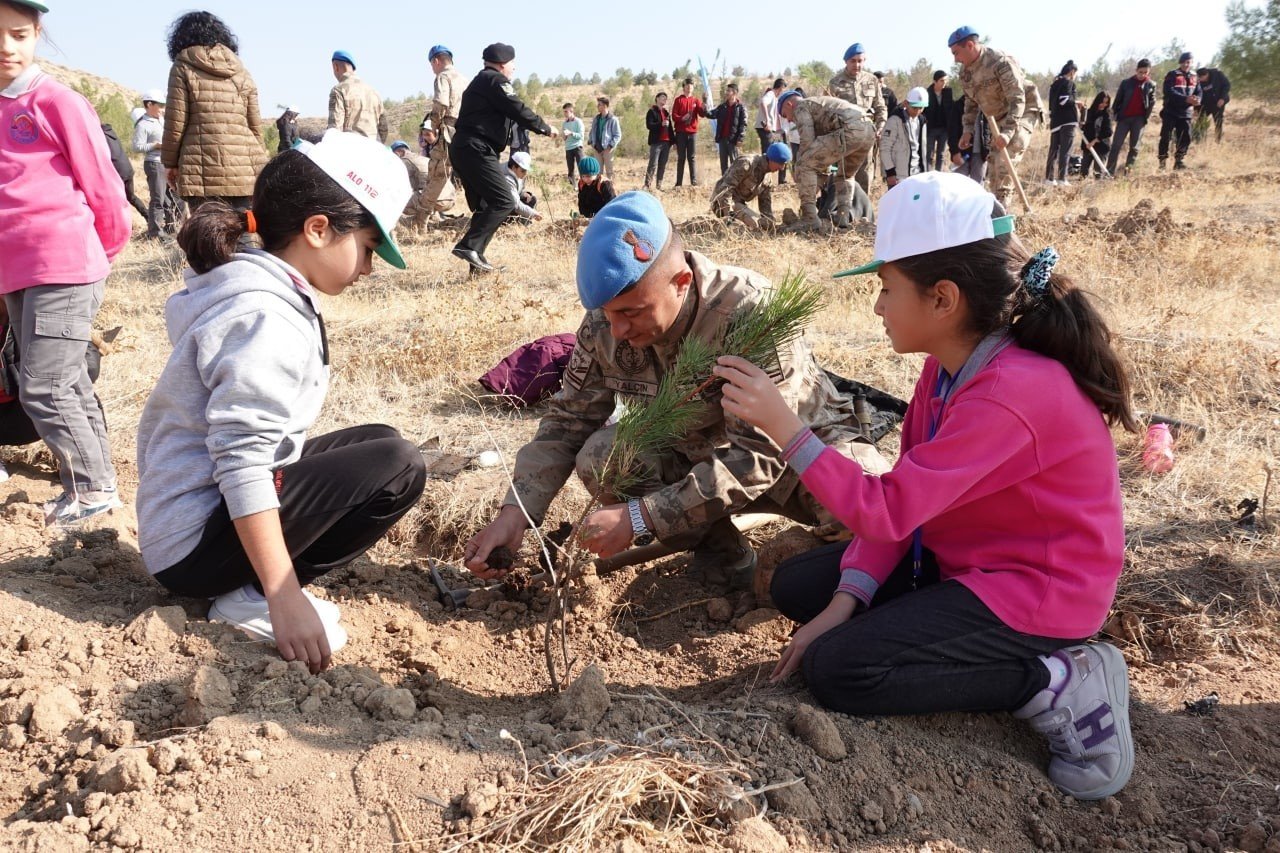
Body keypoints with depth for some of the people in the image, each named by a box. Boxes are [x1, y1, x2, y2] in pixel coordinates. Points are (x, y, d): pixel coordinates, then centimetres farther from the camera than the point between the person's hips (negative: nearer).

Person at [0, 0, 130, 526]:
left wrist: (106, 252, 7)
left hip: (63, 271, -7)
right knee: (67, 385, 12)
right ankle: (96, 483, 22)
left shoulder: (57, 102, -8)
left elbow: (102, 184, -4)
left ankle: (91, 487, 7)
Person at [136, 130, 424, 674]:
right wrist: (285, 599, -28)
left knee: (377, 442, 13)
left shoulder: (245, 285, 9)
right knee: (397, 466, -17)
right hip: (196, 543, -10)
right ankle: (254, 600, -9)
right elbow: (242, 463, -28)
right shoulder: (266, 318, -21)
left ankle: (261, 586, 4)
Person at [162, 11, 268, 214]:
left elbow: (175, 123, 0)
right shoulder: (241, 72, 14)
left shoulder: (184, 67, 4)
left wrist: (170, 162, 11)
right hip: (244, 170, 4)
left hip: (203, 170, -4)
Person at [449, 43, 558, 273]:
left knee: (484, 206, 13)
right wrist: (546, 129, 2)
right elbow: (519, 111, -10)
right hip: (476, 150, -11)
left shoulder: (480, 81, 27)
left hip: (462, 149, 11)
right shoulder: (495, 80, -4)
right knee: (503, 202, -14)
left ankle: (477, 260, 9)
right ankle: (469, 246, -23)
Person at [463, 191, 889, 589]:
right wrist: (514, 513, -21)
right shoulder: (605, 322, -17)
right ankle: (719, 551, -2)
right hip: (698, 452, 4)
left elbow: (759, 456, -34)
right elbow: (567, 422, -7)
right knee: (601, 455, -24)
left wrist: (639, 517, -38)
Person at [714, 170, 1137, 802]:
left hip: (1038, 591, -9)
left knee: (835, 670, -18)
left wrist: (782, 427, -29)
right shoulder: (949, 365, -1)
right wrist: (850, 596, -11)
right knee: (796, 586, 5)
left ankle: (1053, 683, -8)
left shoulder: (1012, 392, -30)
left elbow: (887, 508, -31)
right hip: (960, 557, 9)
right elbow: (900, 494, -2)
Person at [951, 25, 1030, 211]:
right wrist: (967, 130, 3)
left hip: (1018, 120, -8)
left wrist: (1007, 132, -36)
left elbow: (1017, 100, -28)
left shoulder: (1001, 62, -25)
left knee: (1004, 168, -17)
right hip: (998, 123, 9)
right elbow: (971, 102, 13)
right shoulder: (965, 70, 0)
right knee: (993, 170, 12)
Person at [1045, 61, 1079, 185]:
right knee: (1065, 150, -7)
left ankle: (1049, 178, 10)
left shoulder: (1055, 83, 15)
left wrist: (1051, 117, 16)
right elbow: (1064, 100, -19)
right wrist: (1076, 101, -4)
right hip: (1067, 120, -7)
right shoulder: (1069, 83, -8)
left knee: (1053, 149, 10)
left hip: (1055, 120, 7)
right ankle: (1062, 178, -12)